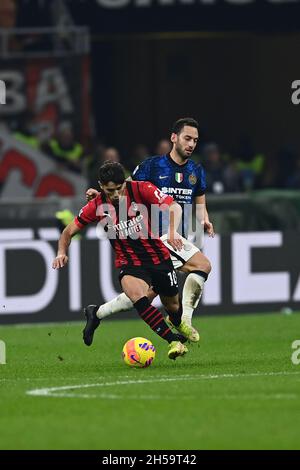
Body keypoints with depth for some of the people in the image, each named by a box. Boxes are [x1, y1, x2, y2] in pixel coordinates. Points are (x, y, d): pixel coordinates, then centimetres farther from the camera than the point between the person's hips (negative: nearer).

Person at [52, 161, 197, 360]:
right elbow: (69, 231, 2)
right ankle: (174, 341, -29)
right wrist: (62, 253, -17)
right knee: (136, 294, -33)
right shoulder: (97, 206, -9)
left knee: (172, 304, 16)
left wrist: (173, 232, -42)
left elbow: (174, 207, -23)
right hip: (129, 262, -1)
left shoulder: (141, 189, -15)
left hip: (159, 256, 1)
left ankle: (179, 323, 56)